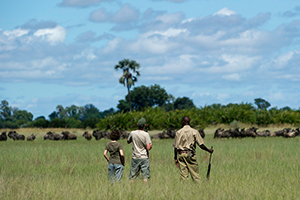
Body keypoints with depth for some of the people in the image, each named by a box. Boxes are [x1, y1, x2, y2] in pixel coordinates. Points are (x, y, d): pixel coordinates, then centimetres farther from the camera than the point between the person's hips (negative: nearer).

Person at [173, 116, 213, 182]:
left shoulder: (178, 132, 0)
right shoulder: (194, 132, 0)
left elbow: (175, 147, 0)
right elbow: (201, 145, -2)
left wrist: (175, 158, 7)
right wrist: (209, 150, 13)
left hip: (181, 154, 0)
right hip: (191, 154, 0)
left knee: (183, 175, 2)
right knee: (195, 174, 4)